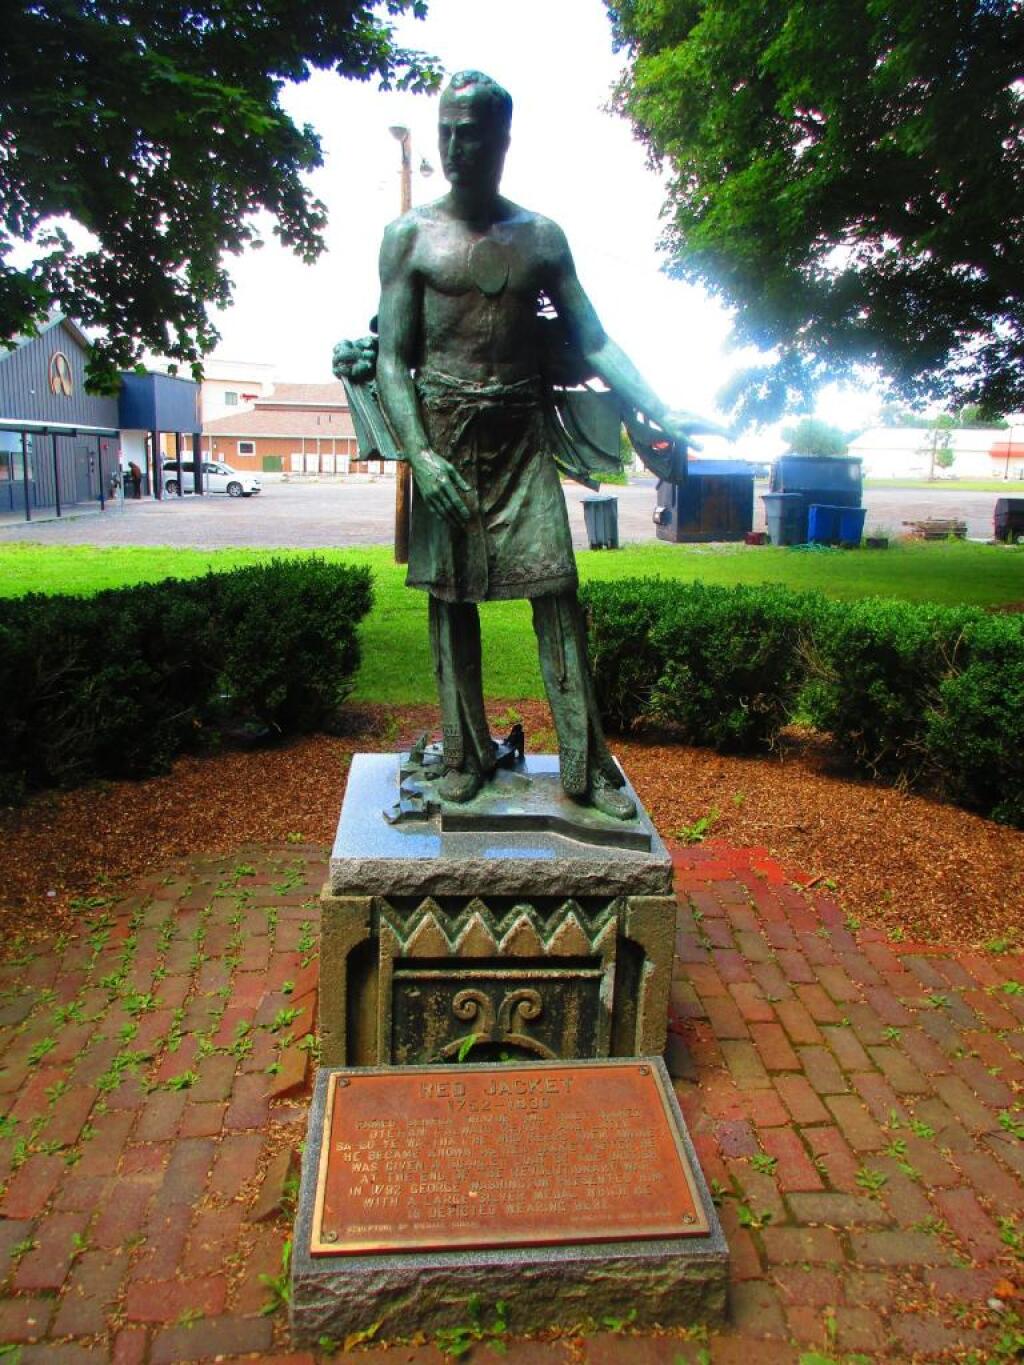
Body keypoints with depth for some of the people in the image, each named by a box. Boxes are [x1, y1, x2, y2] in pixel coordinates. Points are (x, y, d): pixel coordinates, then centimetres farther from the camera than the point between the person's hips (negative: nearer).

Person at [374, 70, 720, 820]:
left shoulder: (542, 236, 10)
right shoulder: (410, 235, 5)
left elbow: (593, 340, 8)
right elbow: (392, 358, 0)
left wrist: (661, 413, -4)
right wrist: (420, 454, -14)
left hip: (523, 433, 1)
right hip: (443, 427, -1)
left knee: (555, 590, -6)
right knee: (450, 596, 2)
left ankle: (586, 763, 1)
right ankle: (466, 756, 15)